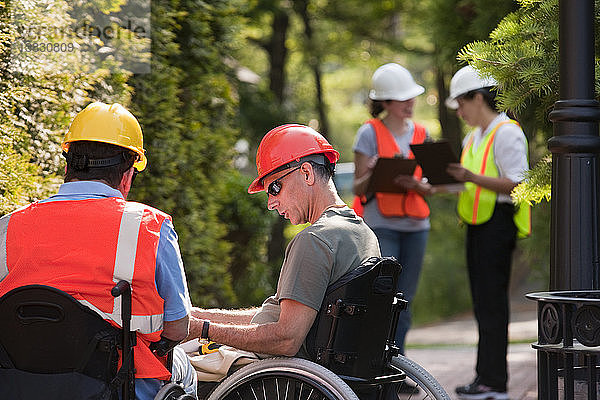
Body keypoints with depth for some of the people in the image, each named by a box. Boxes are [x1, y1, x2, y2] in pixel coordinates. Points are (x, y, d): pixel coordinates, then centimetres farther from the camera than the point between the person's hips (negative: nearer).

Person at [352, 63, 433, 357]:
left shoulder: (420, 134, 13)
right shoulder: (370, 133, -2)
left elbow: (429, 188, 12)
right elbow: (358, 188, -3)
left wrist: (416, 185, -11)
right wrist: (372, 174, -25)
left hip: (415, 226, 5)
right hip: (381, 225, -5)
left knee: (404, 303, 6)